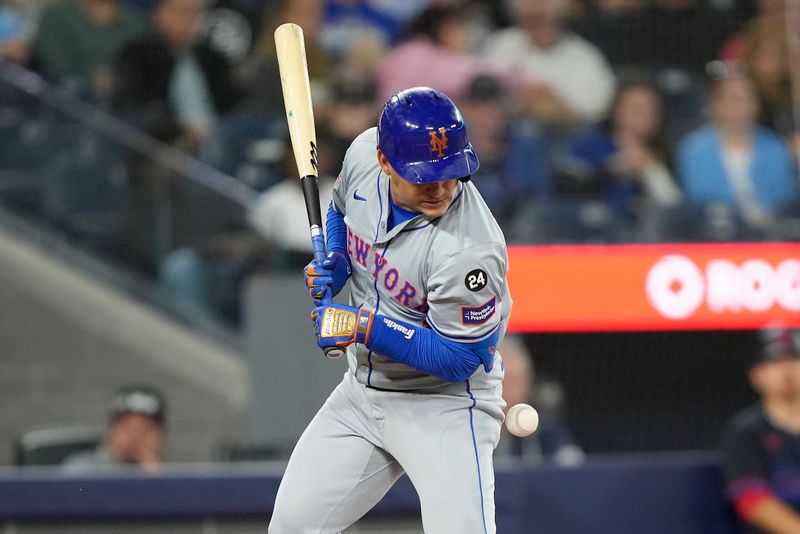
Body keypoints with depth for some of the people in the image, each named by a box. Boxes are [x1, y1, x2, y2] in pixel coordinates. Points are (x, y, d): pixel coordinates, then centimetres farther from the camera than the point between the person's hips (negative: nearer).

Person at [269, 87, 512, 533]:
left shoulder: (469, 252, -32)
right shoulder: (364, 154, -12)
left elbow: (456, 360, -24)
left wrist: (363, 326, -26)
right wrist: (336, 264, -6)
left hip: (444, 404, -7)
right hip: (363, 390, 7)